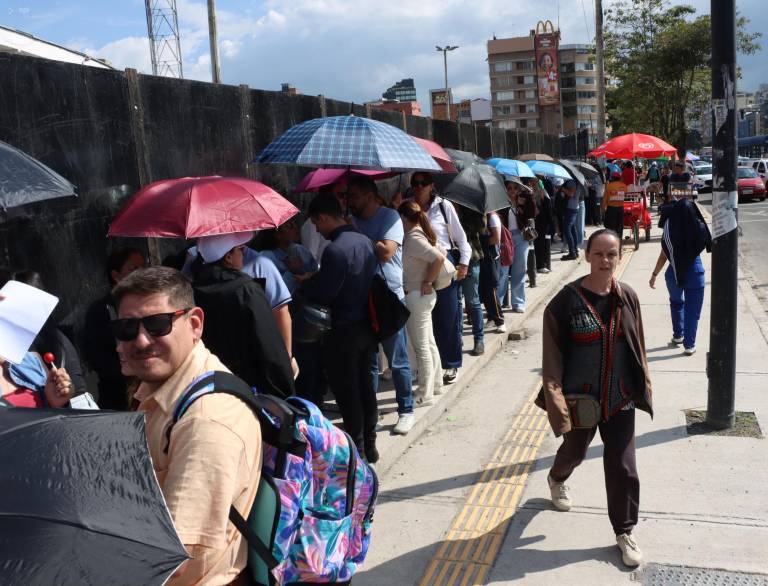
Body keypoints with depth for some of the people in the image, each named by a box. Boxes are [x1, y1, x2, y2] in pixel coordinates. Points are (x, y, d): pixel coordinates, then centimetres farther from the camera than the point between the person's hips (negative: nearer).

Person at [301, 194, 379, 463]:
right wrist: (313, 278, 10)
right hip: (366, 325, 8)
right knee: (365, 385, 16)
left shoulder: (335, 250, -22)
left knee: (346, 392, 4)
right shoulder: (365, 241, 5)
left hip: (343, 331, -8)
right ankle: (369, 445, 27)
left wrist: (303, 283, 0)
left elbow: (323, 294, -20)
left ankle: (356, 451, 13)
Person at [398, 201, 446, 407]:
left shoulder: (413, 239, -19)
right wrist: (429, 281, 11)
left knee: (421, 346, -3)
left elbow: (439, 258, -29)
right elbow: (441, 254, 15)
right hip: (423, 296, 10)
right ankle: (436, 384, 32)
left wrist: (427, 283, -18)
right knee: (429, 343, 19)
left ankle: (425, 395, 5)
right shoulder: (419, 234, 8)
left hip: (416, 296, -10)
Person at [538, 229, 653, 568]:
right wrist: (556, 395, -18)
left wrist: (643, 386, 8)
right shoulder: (568, 299, -16)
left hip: (621, 400, 2)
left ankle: (624, 531, 26)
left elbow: (638, 347, 6)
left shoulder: (627, 297, -4)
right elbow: (553, 353, -14)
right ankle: (556, 480, 58)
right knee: (574, 451, 23)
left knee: (623, 467, 5)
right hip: (580, 399, -2)